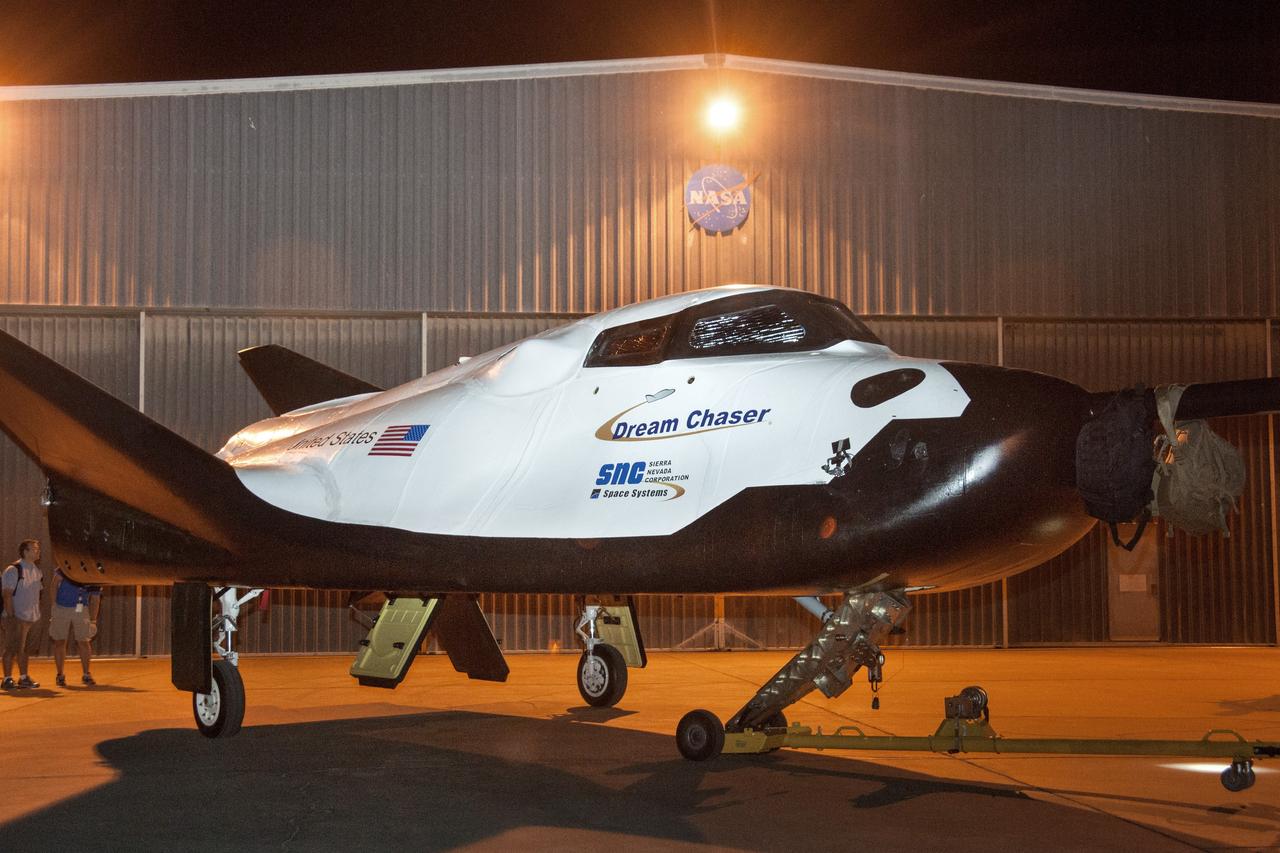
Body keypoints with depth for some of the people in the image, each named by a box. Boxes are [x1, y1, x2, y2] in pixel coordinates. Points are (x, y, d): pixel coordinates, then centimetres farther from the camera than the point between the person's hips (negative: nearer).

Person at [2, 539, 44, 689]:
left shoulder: (37, 571, 12)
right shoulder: (13, 570, -12)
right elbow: (7, 594, -16)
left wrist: (38, 614, 14)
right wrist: (10, 615, -21)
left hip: (32, 617, 7)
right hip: (16, 617, -7)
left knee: (25, 648, 12)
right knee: (12, 648, -5)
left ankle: (24, 677, 18)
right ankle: (7, 679, -2)